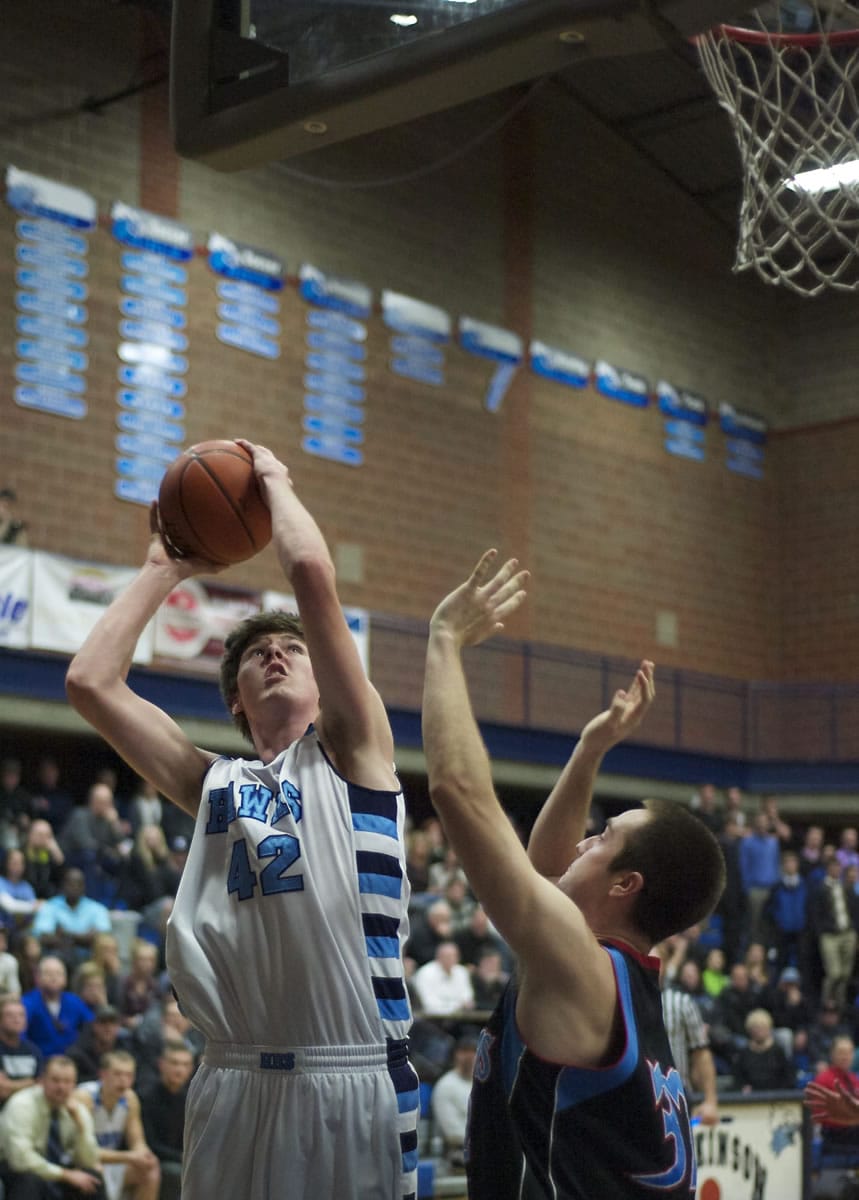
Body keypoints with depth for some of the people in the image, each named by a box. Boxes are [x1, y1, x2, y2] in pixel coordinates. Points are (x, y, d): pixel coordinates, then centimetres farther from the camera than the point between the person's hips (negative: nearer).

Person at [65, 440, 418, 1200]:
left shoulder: (353, 751, 7)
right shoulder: (214, 785, 17)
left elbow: (311, 572, -4)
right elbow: (90, 681, 9)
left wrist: (274, 480, 12)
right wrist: (166, 570, 19)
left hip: (355, 1078, -3)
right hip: (234, 1081, 4)